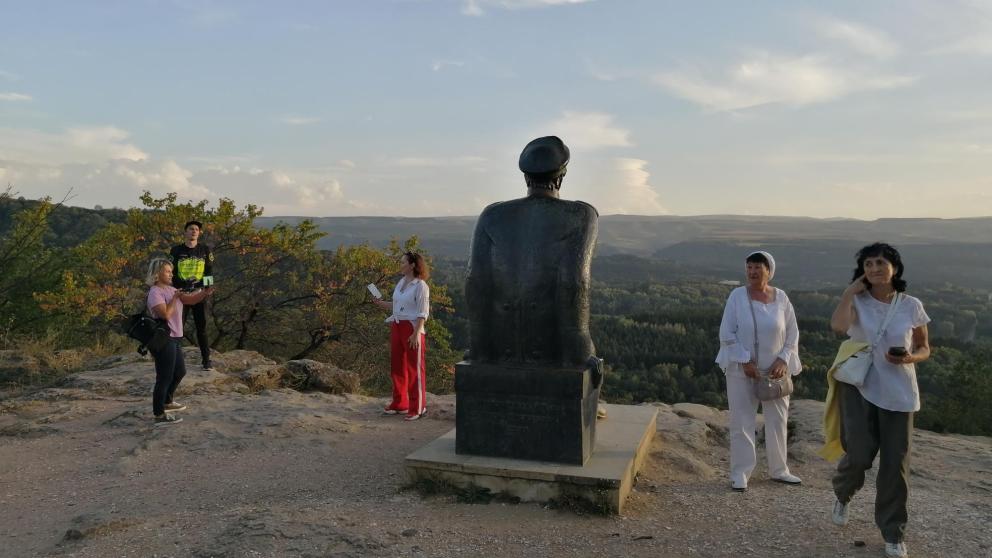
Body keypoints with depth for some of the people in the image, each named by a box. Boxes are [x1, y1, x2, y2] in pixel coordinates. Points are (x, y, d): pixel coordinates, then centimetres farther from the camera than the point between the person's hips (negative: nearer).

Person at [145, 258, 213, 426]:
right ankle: (159, 415, 4)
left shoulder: (170, 289, 12)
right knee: (164, 377, -4)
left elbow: (190, 299, 7)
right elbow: (166, 314, -26)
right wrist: (175, 298, -15)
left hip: (174, 338, 10)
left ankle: (167, 402, 40)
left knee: (180, 371, 23)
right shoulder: (155, 293, -15)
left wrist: (205, 293, -10)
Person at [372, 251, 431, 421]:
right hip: (396, 327, 8)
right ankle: (400, 404, 24)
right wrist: (380, 303, 6)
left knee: (415, 369, -1)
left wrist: (416, 333, -20)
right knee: (397, 367, 12)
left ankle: (417, 408, 7)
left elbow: (422, 313, -14)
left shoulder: (420, 285, -10)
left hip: (412, 329, -8)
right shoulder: (400, 283, 12)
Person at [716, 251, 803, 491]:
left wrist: (783, 360, -9)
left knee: (778, 420, 13)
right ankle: (740, 473, 9)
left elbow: (792, 333, 5)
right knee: (742, 422, 0)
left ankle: (778, 469, 29)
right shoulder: (737, 296, -7)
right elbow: (727, 334, -8)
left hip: (775, 370, 3)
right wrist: (745, 361, -16)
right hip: (742, 369, -3)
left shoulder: (781, 297, -1)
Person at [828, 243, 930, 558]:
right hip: (859, 387, -1)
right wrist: (850, 291, -15)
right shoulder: (857, 302, -4)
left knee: (895, 464, 4)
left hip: (898, 392, 2)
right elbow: (838, 326, -26)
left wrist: (909, 358, -14)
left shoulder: (912, 306, -1)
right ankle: (843, 494, 26)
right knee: (859, 454, -10)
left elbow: (925, 349, 8)